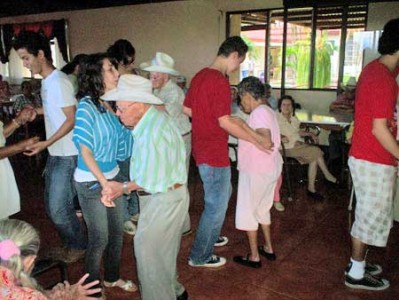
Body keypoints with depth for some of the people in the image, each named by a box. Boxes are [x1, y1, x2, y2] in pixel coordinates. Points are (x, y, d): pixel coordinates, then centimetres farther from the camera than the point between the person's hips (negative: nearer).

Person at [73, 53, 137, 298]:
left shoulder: (108, 104, 2)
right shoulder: (86, 106, -18)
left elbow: (121, 136, 6)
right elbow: (85, 150, -22)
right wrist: (104, 183, -22)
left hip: (113, 175, 7)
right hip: (91, 182, -7)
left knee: (117, 232, 18)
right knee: (100, 238, 7)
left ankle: (112, 277, 40)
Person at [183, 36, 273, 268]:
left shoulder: (200, 76, 8)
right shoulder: (220, 82, -21)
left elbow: (187, 109, 13)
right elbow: (225, 123, -23)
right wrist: (255, 140, -14)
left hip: (202, 148, 10)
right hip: (214, 154, -10)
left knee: (223, 193, 27)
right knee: (217, 205, 4)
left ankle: (211, 237, 43)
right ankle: (200, 256, 18)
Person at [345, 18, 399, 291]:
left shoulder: (375, 69, 8)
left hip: (365, 157, 10)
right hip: (375, 161, -10)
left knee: (367, 214, 20)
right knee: (373, 216, 4)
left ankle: (358, 262, 35)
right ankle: (356, 274, 18)